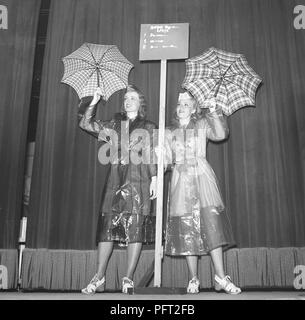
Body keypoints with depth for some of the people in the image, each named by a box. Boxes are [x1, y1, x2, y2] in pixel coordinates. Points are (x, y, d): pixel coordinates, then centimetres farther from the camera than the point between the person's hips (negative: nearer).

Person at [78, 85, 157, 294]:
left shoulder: (148, 128, 11)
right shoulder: (114, 125, 19)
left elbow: (153, 156, 3)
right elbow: (86, 124, 13)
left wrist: (154, 179, -8)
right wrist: (93, 102, 3)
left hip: (139, 182, -2)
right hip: (116, 181, 3)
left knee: (136, 228, -7)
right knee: (107, 226, -2)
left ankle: (128, 279, -1)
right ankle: (99, 279, 4)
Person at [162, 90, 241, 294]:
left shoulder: (202, 124, 12)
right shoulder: (169, 133, 17)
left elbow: (221, 134, -6)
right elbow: (167, 161, 14)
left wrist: (215, 112, -16)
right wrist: (159, 155, -5)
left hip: (202, 177, -2)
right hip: (181, 182, 2)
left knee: (211, 224, -13)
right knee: (187, 231, -2)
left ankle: (221, 278, -13)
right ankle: (194, 280, 4)